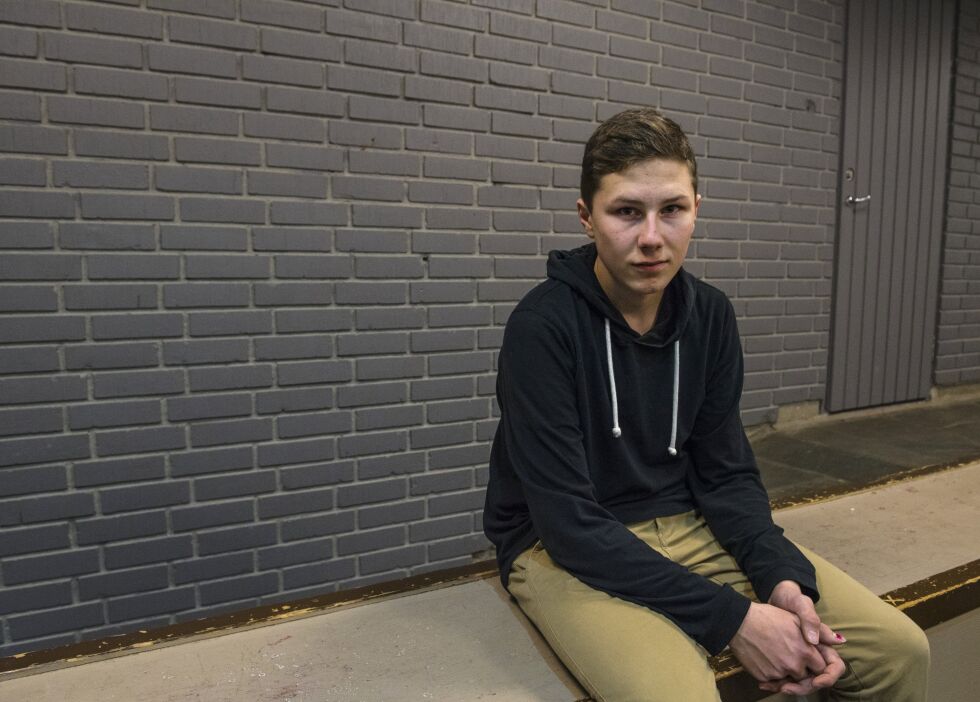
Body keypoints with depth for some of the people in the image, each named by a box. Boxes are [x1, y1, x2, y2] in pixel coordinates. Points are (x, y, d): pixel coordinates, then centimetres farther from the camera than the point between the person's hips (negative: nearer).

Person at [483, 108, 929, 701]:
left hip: (689, 528, 5)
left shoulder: (710, 315, 0)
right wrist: (733, 618, -21)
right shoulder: (542, 325, -19)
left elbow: (726, 472, 3)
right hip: (565, 550, -4)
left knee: (901, 650, -3)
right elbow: (569, 523, -21)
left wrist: (783, 578, -15)